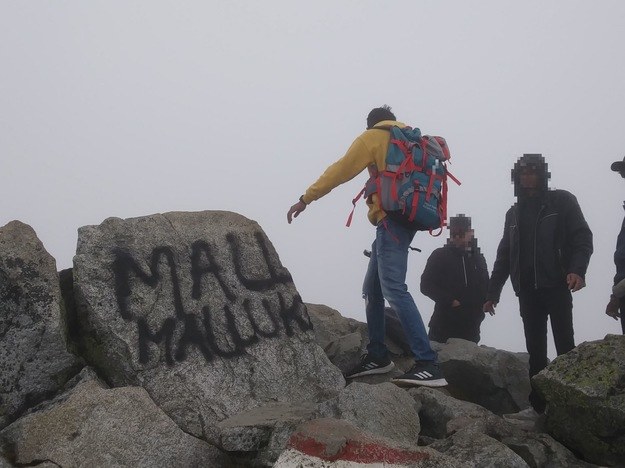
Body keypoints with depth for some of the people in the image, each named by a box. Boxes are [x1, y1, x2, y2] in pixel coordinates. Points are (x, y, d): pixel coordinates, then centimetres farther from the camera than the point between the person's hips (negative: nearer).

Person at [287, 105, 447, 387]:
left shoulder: (374, 136, 5)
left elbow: (340, 171, 2)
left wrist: (306, 199, 7)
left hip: (391, 219, -9)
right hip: (405, 219, 9)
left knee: (393, 290, -19)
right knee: (372, 290, 16)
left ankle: (428, 365, -28)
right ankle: (377, 356, 21)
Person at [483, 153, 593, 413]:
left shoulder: (562, 201, 6)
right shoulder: (514, 213, 20)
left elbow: (582, 238, -4)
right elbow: (504, 255, 21)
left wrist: (577, 269, -21)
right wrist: (492, 292, 14)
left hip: (556, 287, -4)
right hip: (527, 291, 4)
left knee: (565, 347, -9)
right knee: (535, 350, 3)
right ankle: (538, 405, 4)